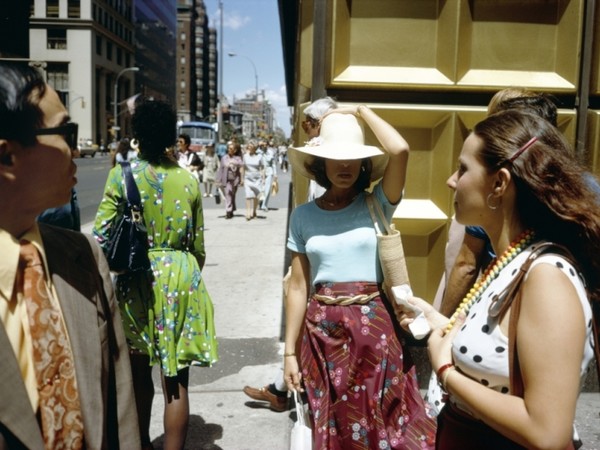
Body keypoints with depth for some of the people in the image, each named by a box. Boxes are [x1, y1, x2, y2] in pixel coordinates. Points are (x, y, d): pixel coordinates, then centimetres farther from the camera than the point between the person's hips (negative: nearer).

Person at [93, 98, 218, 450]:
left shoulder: (121, 175, -6)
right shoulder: (188, 180, 1)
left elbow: (101, 236, -9)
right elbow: (199, 245, 6)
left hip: (137, 279, 0)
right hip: (181, 279, 1)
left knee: (139, 372, 19)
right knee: (176, 383, 5)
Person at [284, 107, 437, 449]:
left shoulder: (377, 204, -2)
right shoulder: (303, 215, 2)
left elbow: (400, 151, -20)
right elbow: (298, 287, 3)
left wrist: (361, 110, -6)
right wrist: (290, 350, 3)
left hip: (373, 326, -1)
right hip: (323, 331, 2)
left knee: (380, 420, 9)